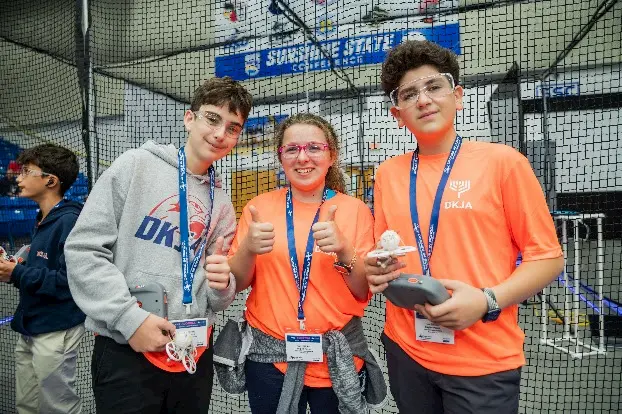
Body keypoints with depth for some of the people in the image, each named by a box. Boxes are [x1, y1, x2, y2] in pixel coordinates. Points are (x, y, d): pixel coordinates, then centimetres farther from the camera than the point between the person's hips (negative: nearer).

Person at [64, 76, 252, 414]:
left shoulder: (222, 203, 9)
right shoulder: (136, 165, -3)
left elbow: (218, 299, 11)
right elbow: (83, 249, -8)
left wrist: (222, 286, -12)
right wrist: (129, 318, -15)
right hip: (125, 350, -4)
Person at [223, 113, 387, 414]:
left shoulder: (355, 210, -4)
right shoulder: (260, 206, -2)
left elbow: (365, 292, -4)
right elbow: (235, 284, 1)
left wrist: (344, 251, -23)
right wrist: (248, 249, -19)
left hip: (337, 358, 0)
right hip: (269, 356, 1)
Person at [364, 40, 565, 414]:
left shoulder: (502, 161, -7)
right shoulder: (388, 173, 3)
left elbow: (547, 256, -5)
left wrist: (487, 301, -18)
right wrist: (378, 270, -9)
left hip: (484, 361, -3)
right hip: (405, 351, 4)